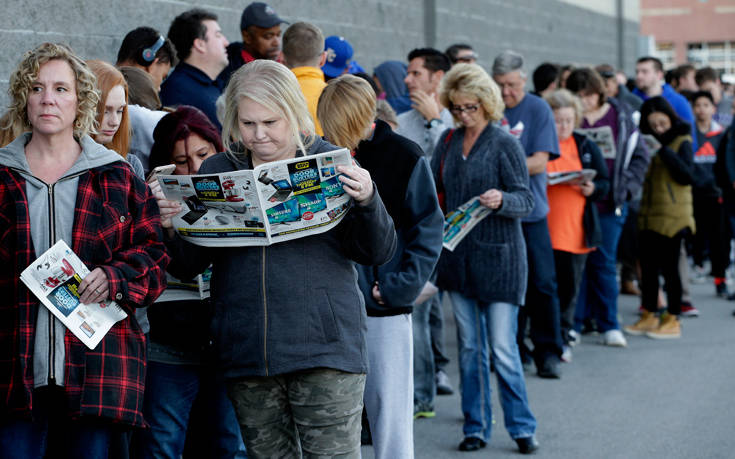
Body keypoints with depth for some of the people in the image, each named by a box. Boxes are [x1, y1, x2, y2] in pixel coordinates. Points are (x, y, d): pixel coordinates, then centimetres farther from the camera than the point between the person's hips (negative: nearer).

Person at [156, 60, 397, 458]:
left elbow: (378, 253, -1)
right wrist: (171, 228, -12)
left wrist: (366, 202, -19)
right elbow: (188, 267, 8)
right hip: (246, 355, 3)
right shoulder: (216, 171, 8)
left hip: (324, 347, -3)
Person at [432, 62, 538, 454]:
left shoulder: (504, 143, -7)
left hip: (498, 256, -5)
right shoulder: (448, 141, 8)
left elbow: (526, 198, -10)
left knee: (502, 348, -4)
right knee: (469, 346, 9)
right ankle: (476, 427, 18)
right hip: (458, 256, 5)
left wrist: (501, 200, -30)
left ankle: (522, 427, 9)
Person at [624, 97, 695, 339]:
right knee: (648, 267, 9)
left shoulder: (681, 142, -4)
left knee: (669, 267, -3)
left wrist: (665, 151, -19)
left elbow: (686, 176, -16)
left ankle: (672, 320, 5)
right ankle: (649, 316, 18)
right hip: (648, 214, 6)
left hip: (672, 215, -6)